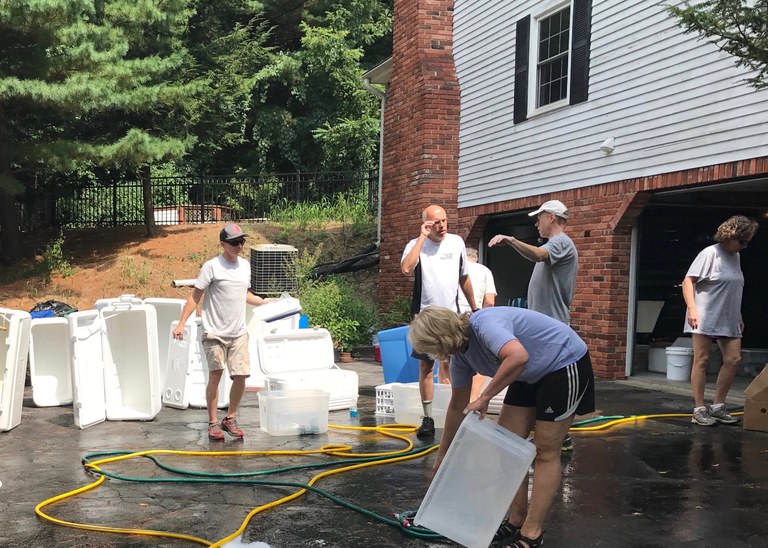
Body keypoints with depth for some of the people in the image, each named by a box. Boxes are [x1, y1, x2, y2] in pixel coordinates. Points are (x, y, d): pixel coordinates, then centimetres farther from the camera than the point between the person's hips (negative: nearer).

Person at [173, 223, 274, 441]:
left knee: (241, 376, 1)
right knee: (215, 375, -6)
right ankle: (213, 423, 6)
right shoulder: (211, 266, -8)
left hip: (239, 333, 5)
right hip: (215, 333, -5)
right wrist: (181, 323, -12)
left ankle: (230, 419, 18)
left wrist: (264, 302, 14)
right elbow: (195, 296, -7)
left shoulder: (245, 265, 11)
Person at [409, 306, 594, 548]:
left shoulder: (484, 324, -29)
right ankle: (517, 520, 15)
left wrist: (484, 397, -37)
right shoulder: (460, 354, -2)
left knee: (545, 452, -5)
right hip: (532, 375, 8)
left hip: (566, 364, -8)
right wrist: (442, 455, 18)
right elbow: (457, 406, 11)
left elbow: (518, 357, -48)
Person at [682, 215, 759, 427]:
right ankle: (699, 409, 3)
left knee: (733, 359, 3)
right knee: (702, 360, -3)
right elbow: (688, 281, -16)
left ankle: (718, 406, 13)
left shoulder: (736, 257, 12)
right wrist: (692, 308, -26)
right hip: (704, 318, -8)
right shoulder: (710, 254, -11)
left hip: (728, 320, 8)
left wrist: (739, 315, 23)